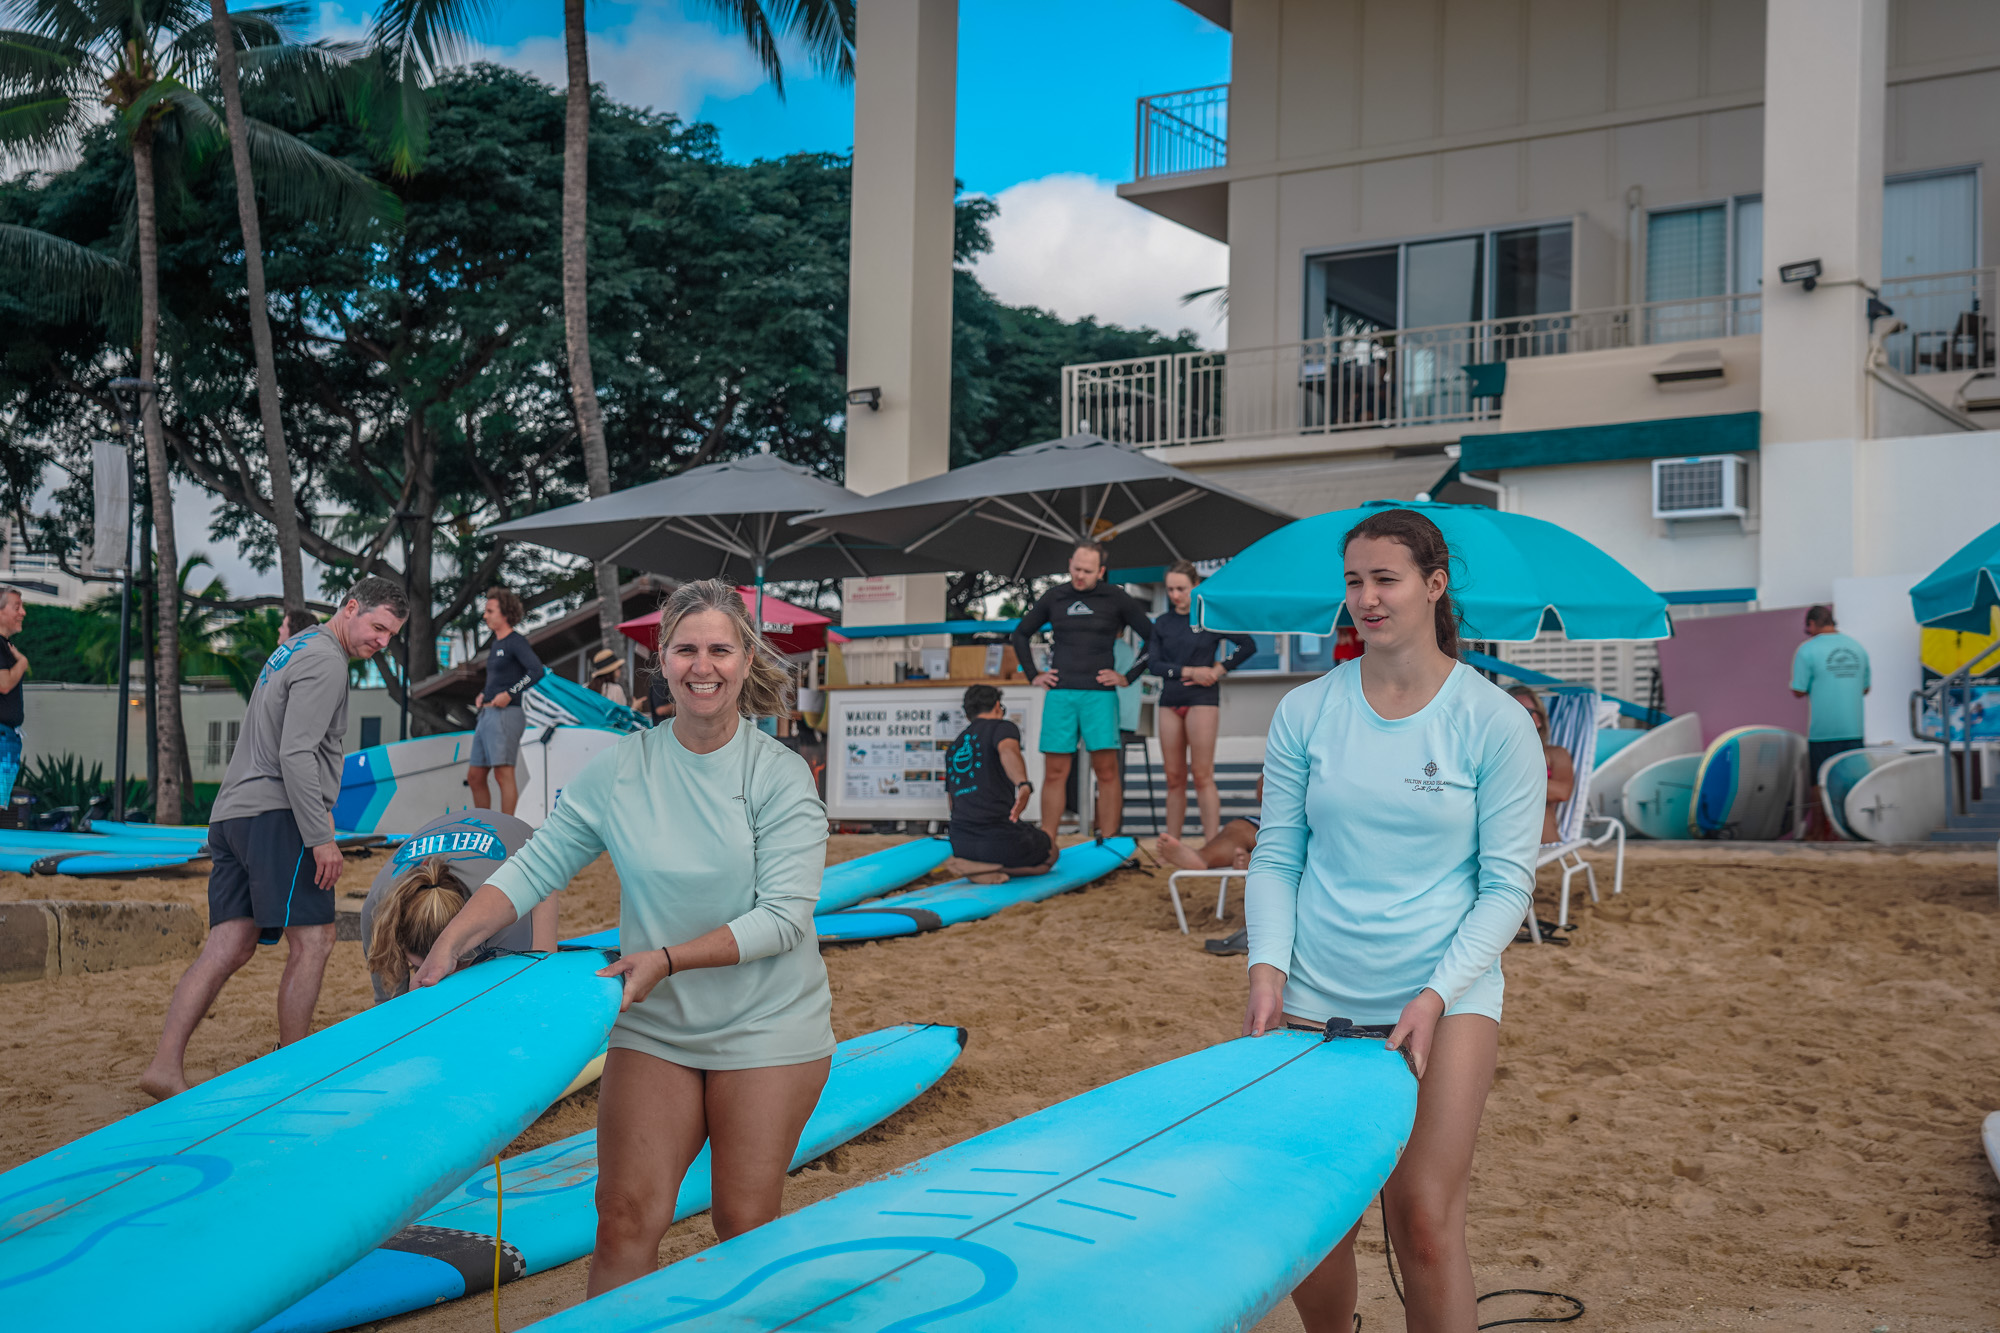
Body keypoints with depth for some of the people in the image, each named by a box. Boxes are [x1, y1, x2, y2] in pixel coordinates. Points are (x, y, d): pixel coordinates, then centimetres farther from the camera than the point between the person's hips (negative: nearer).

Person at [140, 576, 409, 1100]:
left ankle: (165, 1066, -7)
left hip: (231, 815, 10)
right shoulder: (325, 660, -7)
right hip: (273, 815, -10)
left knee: (229, 947, 2)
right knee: (312, 939, -5)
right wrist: (321, 836, -18)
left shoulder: (293, 651, 26)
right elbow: (295, 755, -16)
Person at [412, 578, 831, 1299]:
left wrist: (667, 958, -22)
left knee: (746, 1225, 5)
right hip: (654, 1025, 2)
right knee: (627, 1215, -2)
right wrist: (452, 942, -13)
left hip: (767, 1027, -2)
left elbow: (785, 915, -16)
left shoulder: (781, 775, -10)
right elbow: (537, 866, -1)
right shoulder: (618, 769, -2)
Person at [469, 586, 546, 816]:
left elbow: (537, 671, -20)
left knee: (503, 773, -15)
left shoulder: (516, 641, -7)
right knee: (474, 777, 10)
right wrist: (483, 695, 17)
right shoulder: (496, 644, 21)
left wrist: (509, 694, -22)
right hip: (487, 715, 10)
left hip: (506, 714, -10)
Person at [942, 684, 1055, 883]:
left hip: (961, 844, 7)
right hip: (1001, 841, -7)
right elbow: (1007, 751, -26)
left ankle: (974, 866, 4)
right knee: (1050, 851, 23)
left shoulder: (953, 749, 21)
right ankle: (994, 867, -5)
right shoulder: (1002, 727, 0)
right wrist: (1023, 785, -46)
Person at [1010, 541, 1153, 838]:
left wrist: (1128, 677, 2)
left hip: (1099, 694, -2)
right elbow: (1021, 634, 24)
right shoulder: (1053, 598, 10)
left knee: (1107, 771, -6)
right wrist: (1033, 675, 14)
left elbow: (1152, 638, 9)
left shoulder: (1116, 599, 4)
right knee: (1054, 772, 0)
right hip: (1059, 694, 2)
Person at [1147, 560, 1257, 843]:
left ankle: (1212, 846, -11)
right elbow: (1154, 663, 1)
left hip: (1202, 700, -4)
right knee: (1174, 778, 5)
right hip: (1170, 701, 4)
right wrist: (1190, 672, -11)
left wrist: (1218, 671, -7)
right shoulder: (1162, 624, 12)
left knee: (1202, 775, -10)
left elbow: (1248, 645, 0)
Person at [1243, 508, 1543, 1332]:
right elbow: (1276, 859, 7)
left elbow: (1506, 883, -4)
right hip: (1314, 996, 2)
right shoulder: (1304, 713, 4)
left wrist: (1437, 995, -13)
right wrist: (1268, 966, -7)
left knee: (1423, 1217, -9)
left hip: (1446, 993, -2)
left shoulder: (1493, 721, -3)